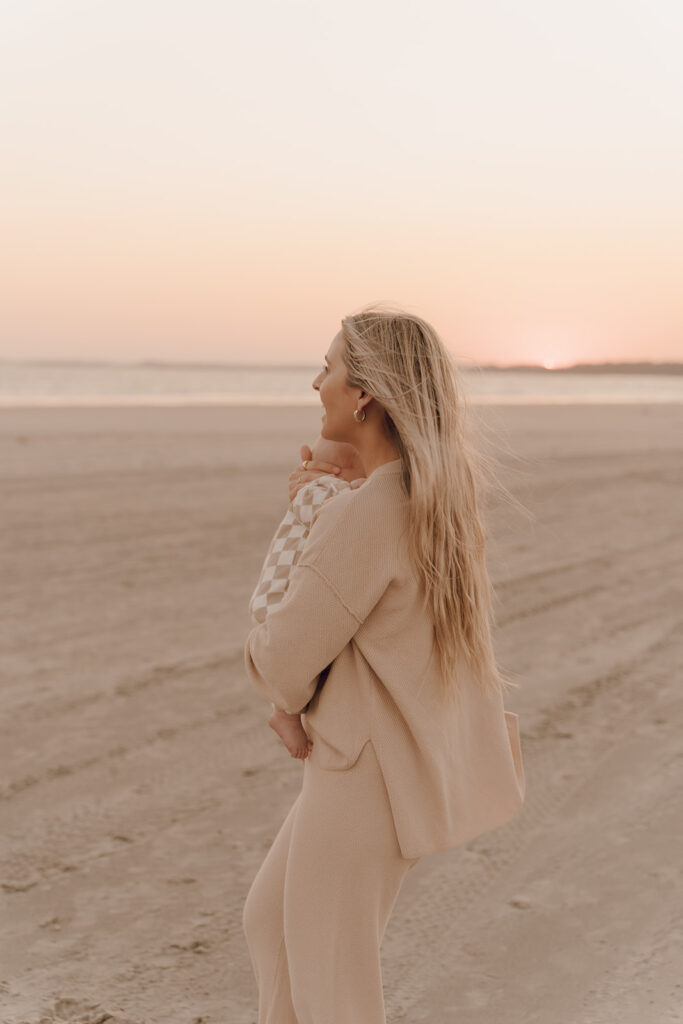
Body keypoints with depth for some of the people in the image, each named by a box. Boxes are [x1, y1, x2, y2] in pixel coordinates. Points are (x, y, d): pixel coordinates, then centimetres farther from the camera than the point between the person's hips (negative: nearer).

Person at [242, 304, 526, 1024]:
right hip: (412, 758, 9)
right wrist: (322, 502, 9)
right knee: (270, 922, 25)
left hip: (365, 775, -9)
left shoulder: (361, 517, -26)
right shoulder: (439, 493, 2)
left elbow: (283, 664, -19)